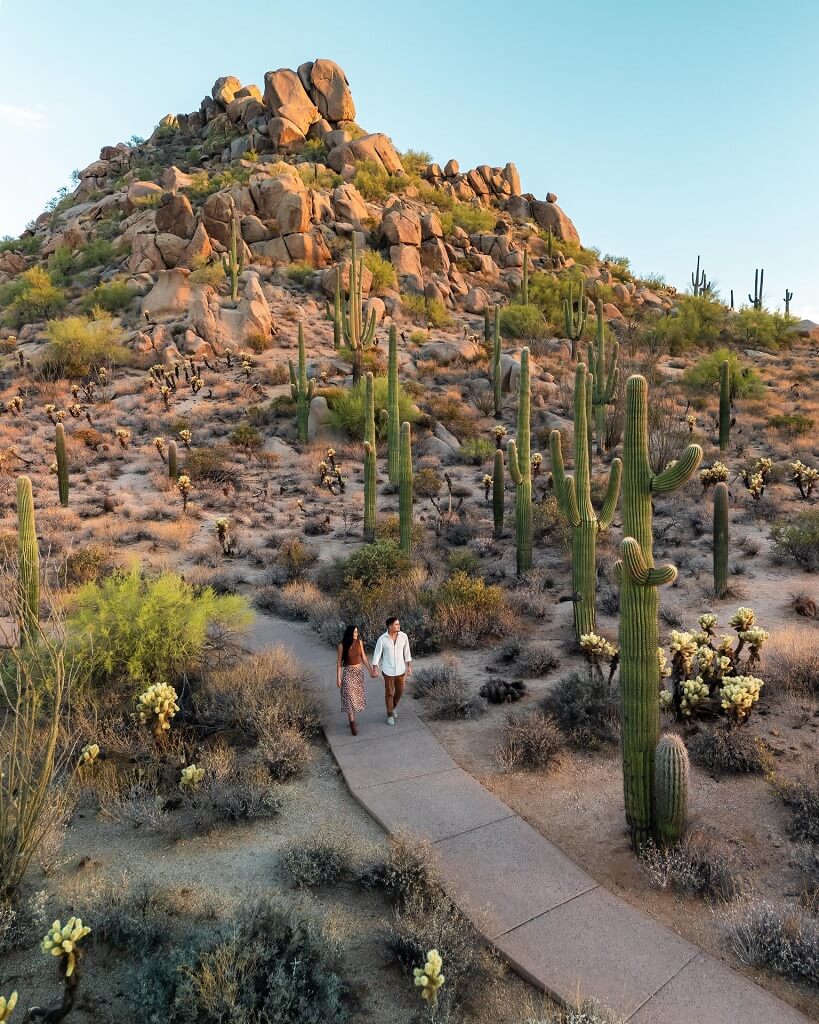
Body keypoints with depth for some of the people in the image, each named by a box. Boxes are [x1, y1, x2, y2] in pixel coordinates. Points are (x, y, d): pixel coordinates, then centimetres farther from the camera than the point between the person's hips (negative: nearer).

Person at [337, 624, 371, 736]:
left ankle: (352, 717, 30)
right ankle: (352, 723, 0)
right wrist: (338, 678, -9)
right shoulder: (342, 645, -16)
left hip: (359, 671, 5)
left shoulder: (359, 642, -5)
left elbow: (363, 657, 5)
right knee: (349, 697, -6)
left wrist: (370, 670, 6)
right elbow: (339, 662, -9)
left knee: (357, 695, 12)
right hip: (348, 672, -4)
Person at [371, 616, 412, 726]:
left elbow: (406, 652, 2)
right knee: (389, 692, 8)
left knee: (399, 691, 16)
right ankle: (390, 715, 26)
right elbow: (377, 654, -9)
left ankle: (393, 708, 43)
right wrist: (374, 670, -11)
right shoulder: (382, 639, -16)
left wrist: (409, 666, 3)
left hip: (400, 669, 3)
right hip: (388, 670, -3)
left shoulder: (404, 636, -9)